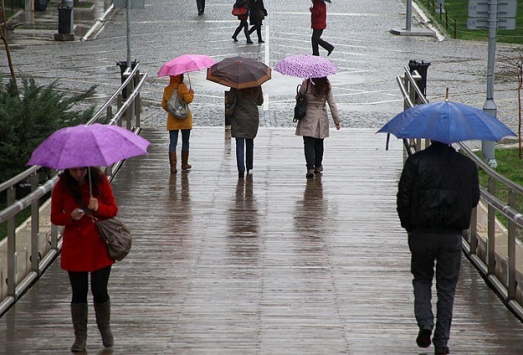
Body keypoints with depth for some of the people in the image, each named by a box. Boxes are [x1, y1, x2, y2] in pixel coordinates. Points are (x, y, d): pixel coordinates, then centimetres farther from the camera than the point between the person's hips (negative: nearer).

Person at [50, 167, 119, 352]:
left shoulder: (100, 181, -6)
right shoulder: (61, 187, -6)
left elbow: (113, 209, -1)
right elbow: (55, 217, 0)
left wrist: (98, 208, -21)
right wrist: (70, 217, -20)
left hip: (99, 246, 0)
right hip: (74, 247, 0)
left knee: (100, 290, -1)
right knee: (79, 293, 4)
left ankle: (105, 330, 25)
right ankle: (80, 337, 20)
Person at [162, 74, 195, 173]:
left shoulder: (166, 89, 5)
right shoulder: (182, 86, -12)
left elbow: (164, 105, 10)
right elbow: (188, 99, -20)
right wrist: (191, 93, -2)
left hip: (172, 120, 3)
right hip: (184, 119, -3)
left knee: (173, 143, 1)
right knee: (185, 142, 12)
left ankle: (173, 165, -9)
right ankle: (184, 164, 19)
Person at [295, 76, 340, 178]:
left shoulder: (306, 83, -12)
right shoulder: (326, 86, -3)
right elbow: (332, 104, 0)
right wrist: (337, 120, 5)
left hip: (308, 117, -3)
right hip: (322, 118, 3)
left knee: (309, 144, -3)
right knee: (319, 143, 18)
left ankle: (310, 168, -17)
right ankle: (318, 166, 32)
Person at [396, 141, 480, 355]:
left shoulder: (415, 162, -6)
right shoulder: (467, 165, 1)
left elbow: (403, 197, -6)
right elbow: (474, 199, 9)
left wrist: (408, 225, 7)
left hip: (421, 232, -1)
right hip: (453, 235, 1)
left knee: (421, 278, 19)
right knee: (447, 287, 10)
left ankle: (425, 324, -2)